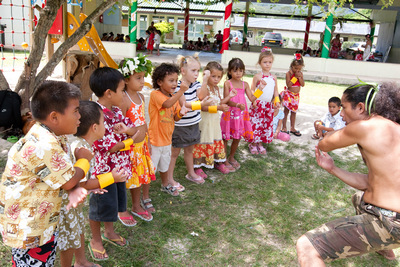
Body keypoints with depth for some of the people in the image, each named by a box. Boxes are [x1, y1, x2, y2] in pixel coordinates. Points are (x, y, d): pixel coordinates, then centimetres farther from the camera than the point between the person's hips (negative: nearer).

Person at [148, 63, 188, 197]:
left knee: (164, 164, 27)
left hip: (167, 138, 7)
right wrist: (181, 91, -37)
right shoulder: (155, 94, -18)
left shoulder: (174, 97, 5)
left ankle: (165, 185, 49)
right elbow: (167, 104, -37)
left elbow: (175, 118, 8)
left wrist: (181, 113, -13)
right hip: (155, 139, -7)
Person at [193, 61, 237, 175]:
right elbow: (203, 107, -28)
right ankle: (197, 166, 11)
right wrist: (219, 108, -32)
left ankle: (218, 162, 35)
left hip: (214, 120, 9)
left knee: (217, 140, 18)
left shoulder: (216, 88, 8)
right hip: (205, 120, -8)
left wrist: (229, 96, 6)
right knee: (204, 143, -1)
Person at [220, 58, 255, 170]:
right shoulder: (227, 83, -6)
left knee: (237, 137, 12)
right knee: (225, 138, 3)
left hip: (241, 114, 4)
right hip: (229, 113, -4)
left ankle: (231, 157, 32)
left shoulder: (245, 84, 7)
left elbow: (252, 98, 0)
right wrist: (237, 105, -29)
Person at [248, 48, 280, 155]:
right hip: (258, 104, -5)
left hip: (269, 105, 5)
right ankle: (253, 144, 12)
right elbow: (252, 90, -4)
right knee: (256, 123, -3)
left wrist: (277, 101, 2)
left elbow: (275, 91, 16)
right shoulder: (257, 76, -5)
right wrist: (254, 100, -17)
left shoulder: (273, 77, 10)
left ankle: (260, 144, 23)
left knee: (267, 124, 9)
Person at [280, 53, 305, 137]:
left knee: (294, 111, 13)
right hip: (288, 94, -5)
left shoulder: (300, 73, 3)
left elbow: (303, 84, -1)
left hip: (296, 95, 5)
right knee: (286, 111, 2)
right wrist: (295, 77, -22)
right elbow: (288, 84, -21)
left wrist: (299, 77, -14)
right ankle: (284, 127, 11)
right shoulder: (289, 73, -13)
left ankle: (292, 128, 22)